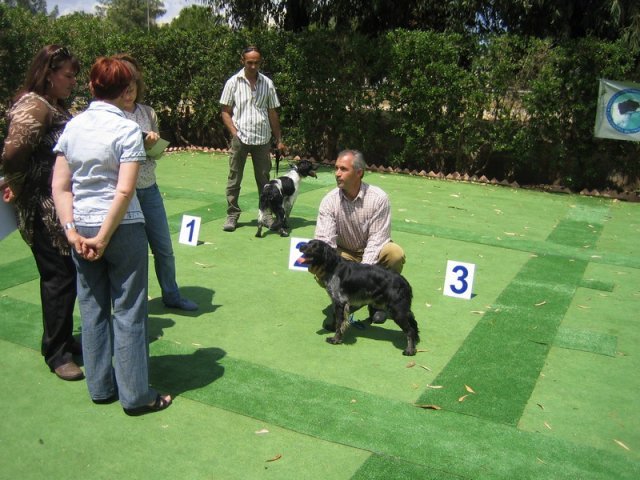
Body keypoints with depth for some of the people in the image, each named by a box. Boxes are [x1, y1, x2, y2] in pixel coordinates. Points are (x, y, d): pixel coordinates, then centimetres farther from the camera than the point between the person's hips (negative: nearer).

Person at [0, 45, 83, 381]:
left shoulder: (55, 106, 14)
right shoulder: (34, 106, -15)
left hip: (61, 208, 9)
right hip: (45, 211, -9)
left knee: (66, 275, 16)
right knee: (59, 277, -1)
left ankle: (64, 340, 32)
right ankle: (56, 353, 14)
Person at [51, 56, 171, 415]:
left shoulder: (73, 126, 5)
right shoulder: (127, 129, -11)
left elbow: (60, 186, 1)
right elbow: (125, 191, -19)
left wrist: (73, 230, -2)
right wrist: (103, 238, -13)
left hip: (82, 227, 6)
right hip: (122, 228, -5)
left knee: (93, 308, 15)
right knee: (128, 311, 4)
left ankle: (100, 387, 27)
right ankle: (135, 395, 13)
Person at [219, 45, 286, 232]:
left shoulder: (267, 83, 7)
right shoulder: (233, 82, 2)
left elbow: (273, 113, 11)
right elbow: (225, 112, 4)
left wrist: (279, 140, 7)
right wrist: (234, 132, -10)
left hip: (262, 139, 1)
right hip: (240, 138, -1)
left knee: (263, 178, 7)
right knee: (234, 179, 3)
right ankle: (232, 214, 13)